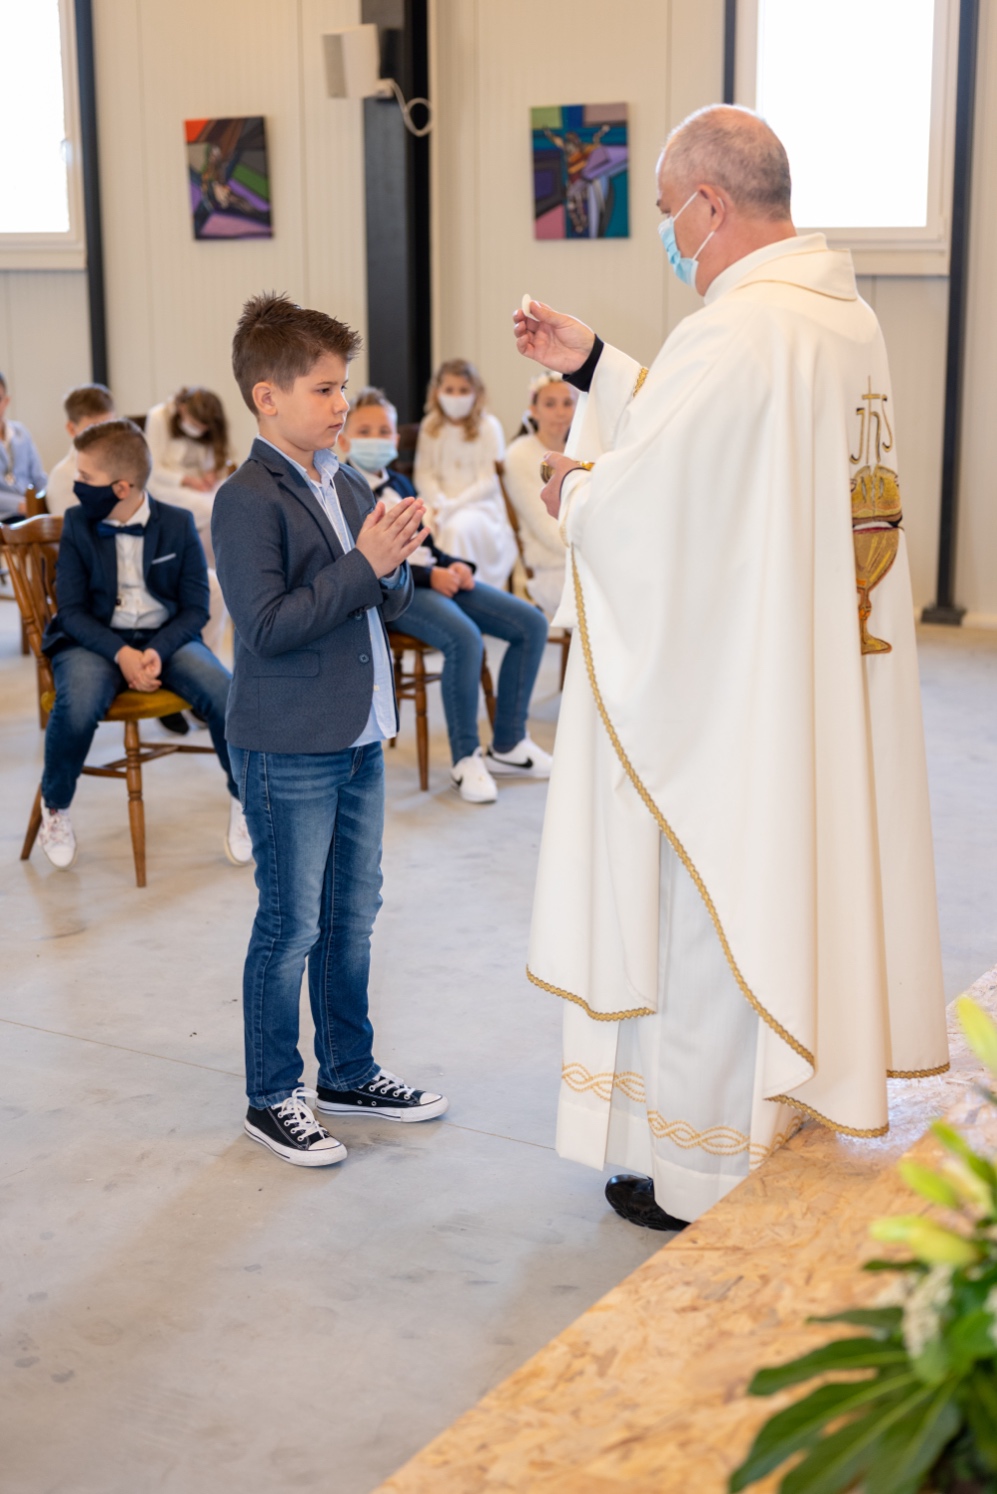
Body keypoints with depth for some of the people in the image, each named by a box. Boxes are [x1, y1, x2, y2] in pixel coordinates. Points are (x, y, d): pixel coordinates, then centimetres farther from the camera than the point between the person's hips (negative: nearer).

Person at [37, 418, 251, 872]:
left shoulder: (178, 524, -3)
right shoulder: (77, 524, -1)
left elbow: (196, 608, -1)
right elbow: (71, 609, -3)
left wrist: (158, 651, -20)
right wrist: (120, 654, -21)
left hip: (166, 636, 0)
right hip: (96, 639, 0)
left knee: (228, 696, -27)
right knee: (78, 706, -34)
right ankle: (55, 809, -3)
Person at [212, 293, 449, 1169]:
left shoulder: (349, 487, 11)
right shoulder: (248, 501, -14)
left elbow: (390, 606, 14)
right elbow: (267, 626, -22)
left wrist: (394, 564, -7)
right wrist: (364, 564, -21)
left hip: (359, 737, 8)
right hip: (288, 748, -8)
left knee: (353, 915, 16)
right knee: (291, 926, 2)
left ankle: (349, 1072, 31)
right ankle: (272, 1098, 17)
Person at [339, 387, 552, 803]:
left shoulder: (398, 484, 23)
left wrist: (453, 565, 2)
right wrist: (429, 576, -18)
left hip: (437, 578, 9)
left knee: (531, 624, -5)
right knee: (464, 638, -36)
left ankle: (507, 745, 0)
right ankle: (465, 758, -20)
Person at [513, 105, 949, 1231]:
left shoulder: (733, 333, -23)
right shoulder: (849, 321, 8)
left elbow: (636, 504, -21)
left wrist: (573, 490, 1)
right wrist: (592, 368, 18)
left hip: (724, 699, -9)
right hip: (825, 690, 9)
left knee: (711, 919, 5)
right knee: (795, 891, 20)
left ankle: (705, 1181, 20)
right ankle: (795, 1127, 35)